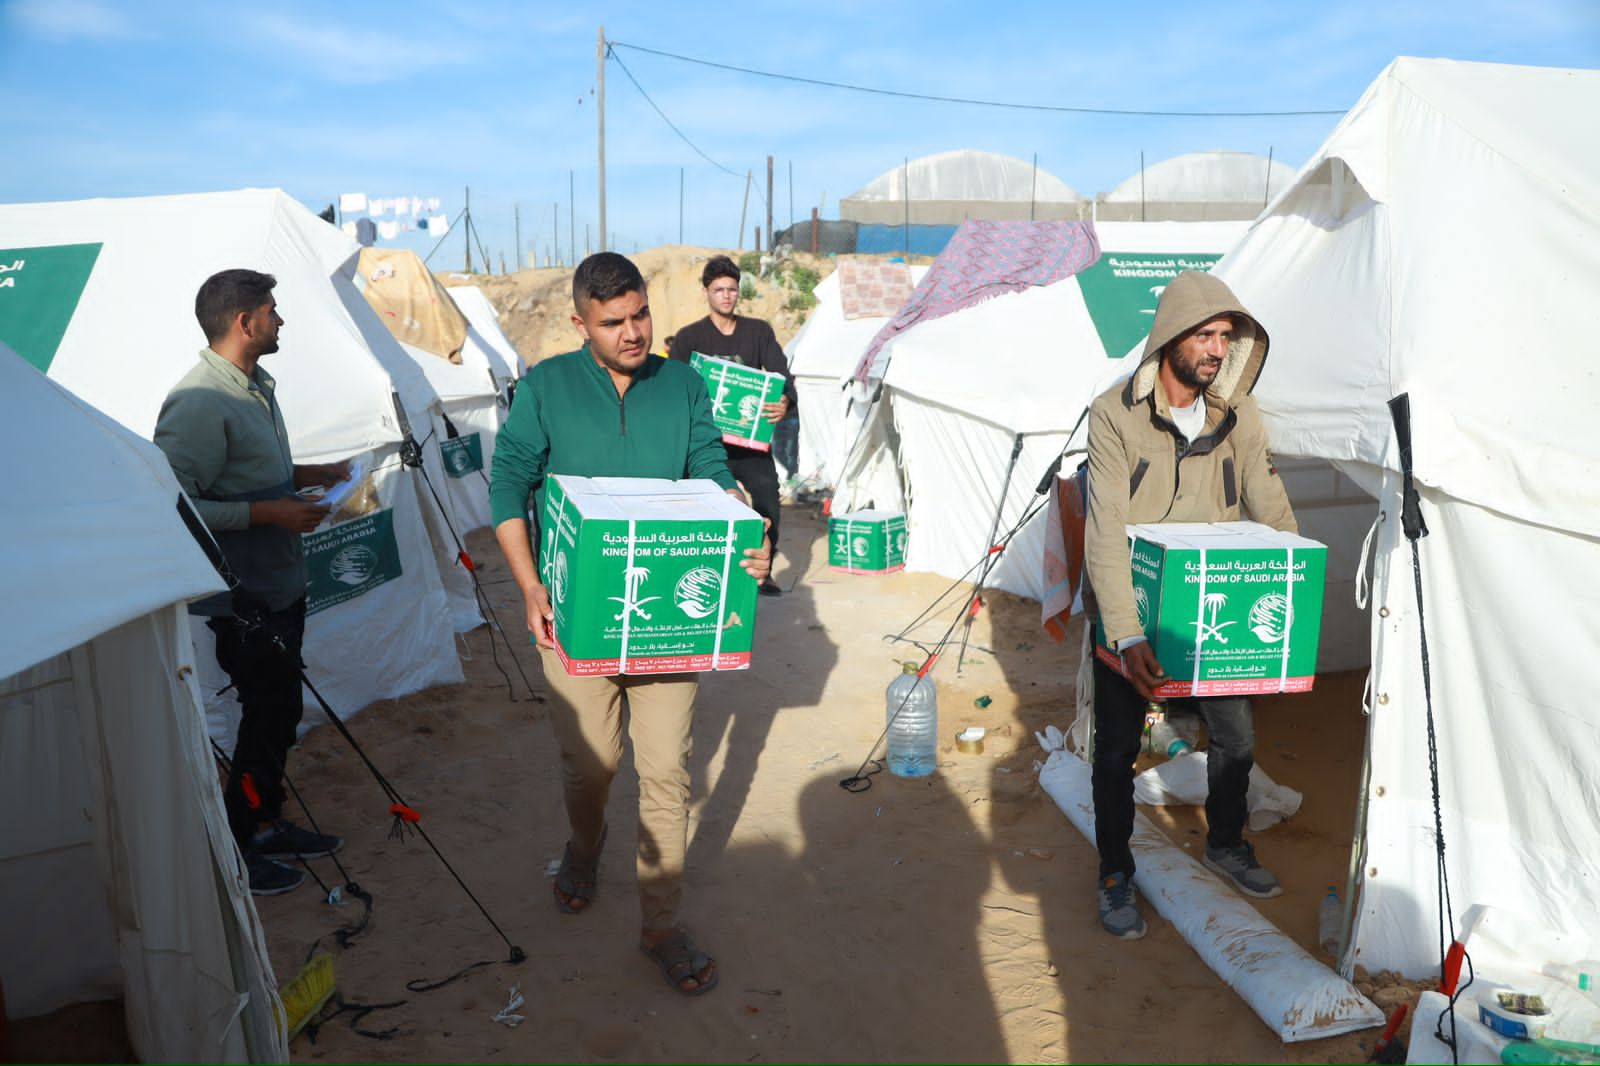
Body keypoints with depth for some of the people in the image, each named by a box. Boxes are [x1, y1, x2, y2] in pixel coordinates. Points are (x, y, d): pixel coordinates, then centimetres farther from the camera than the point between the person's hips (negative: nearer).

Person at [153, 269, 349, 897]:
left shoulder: (255, 388, 10)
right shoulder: (199, 403, -22)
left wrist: (306, 474, 8)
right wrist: (268, 513, -25)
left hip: (281, 586, 9)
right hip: (245, 600, -9)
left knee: (279, 712, 18)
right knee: (265, 717, 1)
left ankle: (267, 825, 35)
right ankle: (233, 849, 19)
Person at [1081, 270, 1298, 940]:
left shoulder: (1238, 416, -4)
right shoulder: (1115, 414, -19)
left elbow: (1274, 513, -2)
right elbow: (1106, 534, -25)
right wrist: (1127, 638, -33)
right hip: (1129, 612, -4)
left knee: (1237, 737, 12)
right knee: (1117, 747, 4)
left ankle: (1225, 846, 39)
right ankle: (1115, 878, 23)